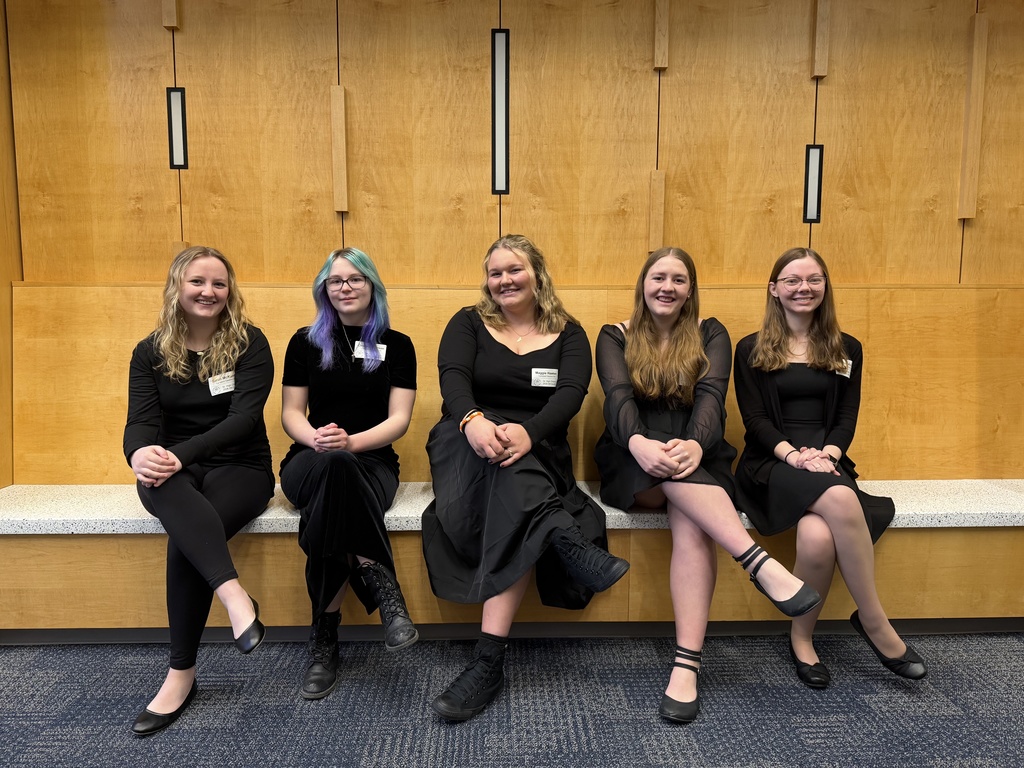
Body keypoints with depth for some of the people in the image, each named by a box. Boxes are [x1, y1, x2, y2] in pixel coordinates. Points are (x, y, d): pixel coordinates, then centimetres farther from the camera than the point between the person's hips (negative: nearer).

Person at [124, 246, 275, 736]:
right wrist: (140, 453, -30)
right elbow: (140, 420, -4)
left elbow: (243, 417, -12)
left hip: (240, 467, -1)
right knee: (165, 489, -37)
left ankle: (181, 674, -24)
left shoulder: (250, 343, -1)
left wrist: (180, 454, -27)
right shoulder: (150, 353, 8)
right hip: (174, 474, 2)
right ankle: (234, 594, -50)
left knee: (184, 536, -32)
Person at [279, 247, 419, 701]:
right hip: (312, 461, 0)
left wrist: (350, 442, -19)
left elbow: (399, 419, 1)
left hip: (372, 463, 0)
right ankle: (380, 584, -35)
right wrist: (316, 439, -16)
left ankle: (324, 637, -30)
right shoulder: (306, 342, 12)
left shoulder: (397, 346, 9)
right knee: (331, 465, -41)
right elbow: (291, 413, 9)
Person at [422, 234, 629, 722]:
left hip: (538, 453, 0)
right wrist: (472, 419, -34)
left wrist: (527, 433, -31)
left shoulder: (568, 334, 10)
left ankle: (489, 660, -40)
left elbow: (571, 394, -8)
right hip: (467, 446, 1)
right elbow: (452, 377, -8)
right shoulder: (468, 324, 11)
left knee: (512, 485, -36)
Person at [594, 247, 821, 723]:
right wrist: (638, 443, -34)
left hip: (696, 456, 0)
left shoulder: (710, 334, 9)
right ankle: (760, 563, -42)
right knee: (665, 461, -37)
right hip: (633, 461, 0)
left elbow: (711, 396, -9)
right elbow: (618, 397, -10)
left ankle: (687, 666, -37)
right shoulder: (616, 337, 8)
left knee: (692, 526, -33)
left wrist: (695, 444, -31)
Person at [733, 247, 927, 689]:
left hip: (828, 465, 2)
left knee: (817, 537, -34)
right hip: (771, 465, -2)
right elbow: (754, 419, 0)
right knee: (841, 500, -36)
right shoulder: (751, 350, 9)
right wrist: (793, 455, -18)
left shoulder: (847, 350, 16)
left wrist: (827, 454, -13)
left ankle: (802, 639, -10)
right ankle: (875, 624, -18)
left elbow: (847, 417, 8)